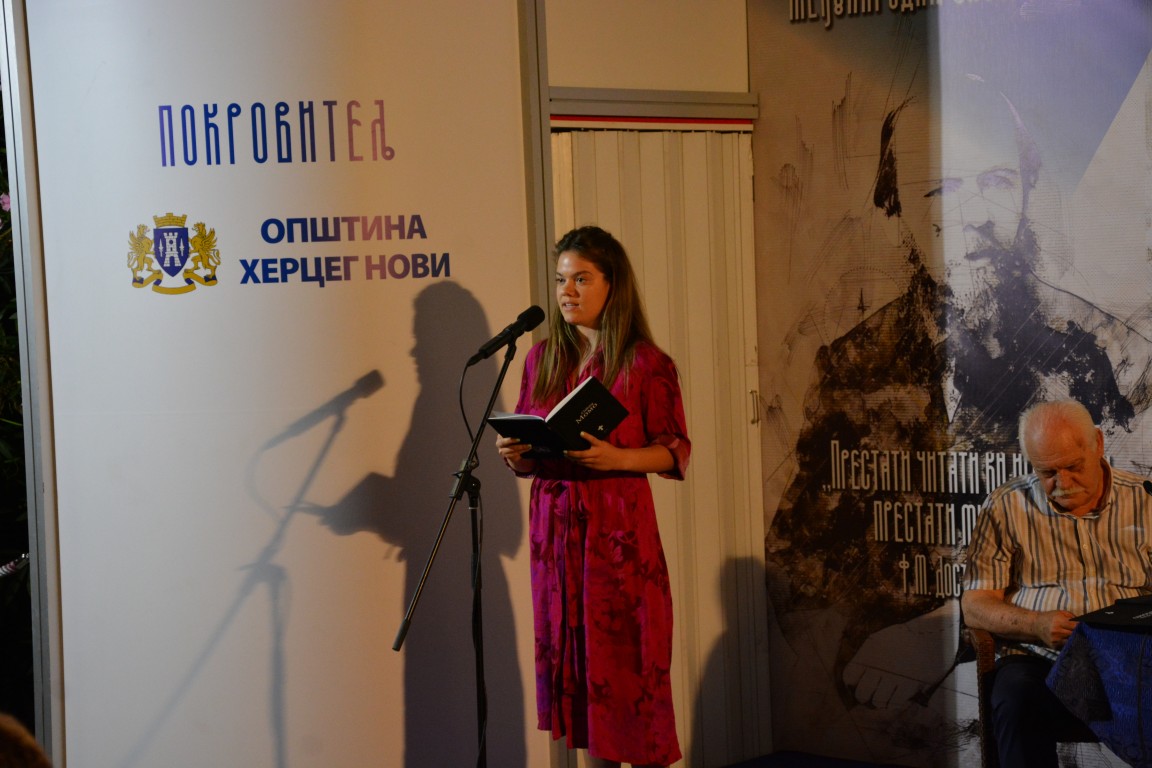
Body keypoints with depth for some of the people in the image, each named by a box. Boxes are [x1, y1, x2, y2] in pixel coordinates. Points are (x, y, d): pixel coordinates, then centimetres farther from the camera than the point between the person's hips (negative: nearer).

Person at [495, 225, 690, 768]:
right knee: (574, 659, 6)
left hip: (619, 527, -5)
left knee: (627, 663, -4)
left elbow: (675, 453, -4)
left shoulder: (645, 364, -4)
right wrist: (514, 454, -6)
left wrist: (617, 459, -20)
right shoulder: (541, 360, 11)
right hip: (554, 524, 5)